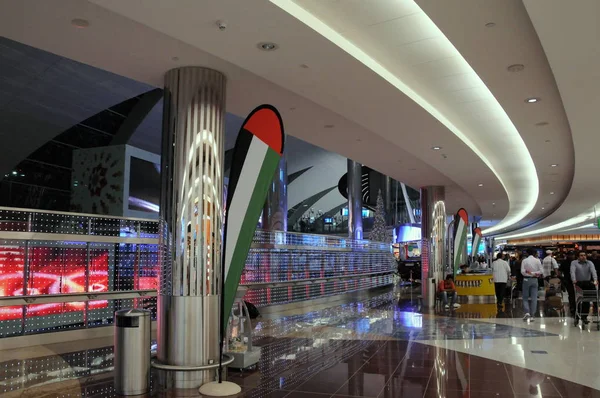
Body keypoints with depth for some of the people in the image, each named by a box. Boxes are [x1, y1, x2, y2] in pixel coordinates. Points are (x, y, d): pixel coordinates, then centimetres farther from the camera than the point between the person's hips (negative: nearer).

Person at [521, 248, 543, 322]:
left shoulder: (524, 261, -5)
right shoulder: (537, 260, -1)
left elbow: (522, 271, -11)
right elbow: (541, 271, -4)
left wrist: (529, 272, -4)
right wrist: (534, 273, 0)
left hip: (526, 279, -1)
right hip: (534, 280, 1)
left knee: (525, 298, 8)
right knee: (534, 298, 5)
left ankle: (527, 312, -12)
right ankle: (532, 316, 3)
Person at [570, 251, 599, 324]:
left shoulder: (589, 263, 4)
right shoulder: (574, 263, 0)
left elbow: (593, 271, -13)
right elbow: (572, 271, -16)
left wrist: (595, 280, -31)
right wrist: (574, 280, -33)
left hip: (587, 284, 2)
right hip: (578, 284, -2)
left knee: (587, 301, 2)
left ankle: (584, 317, 14)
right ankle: (576, 316, 13)